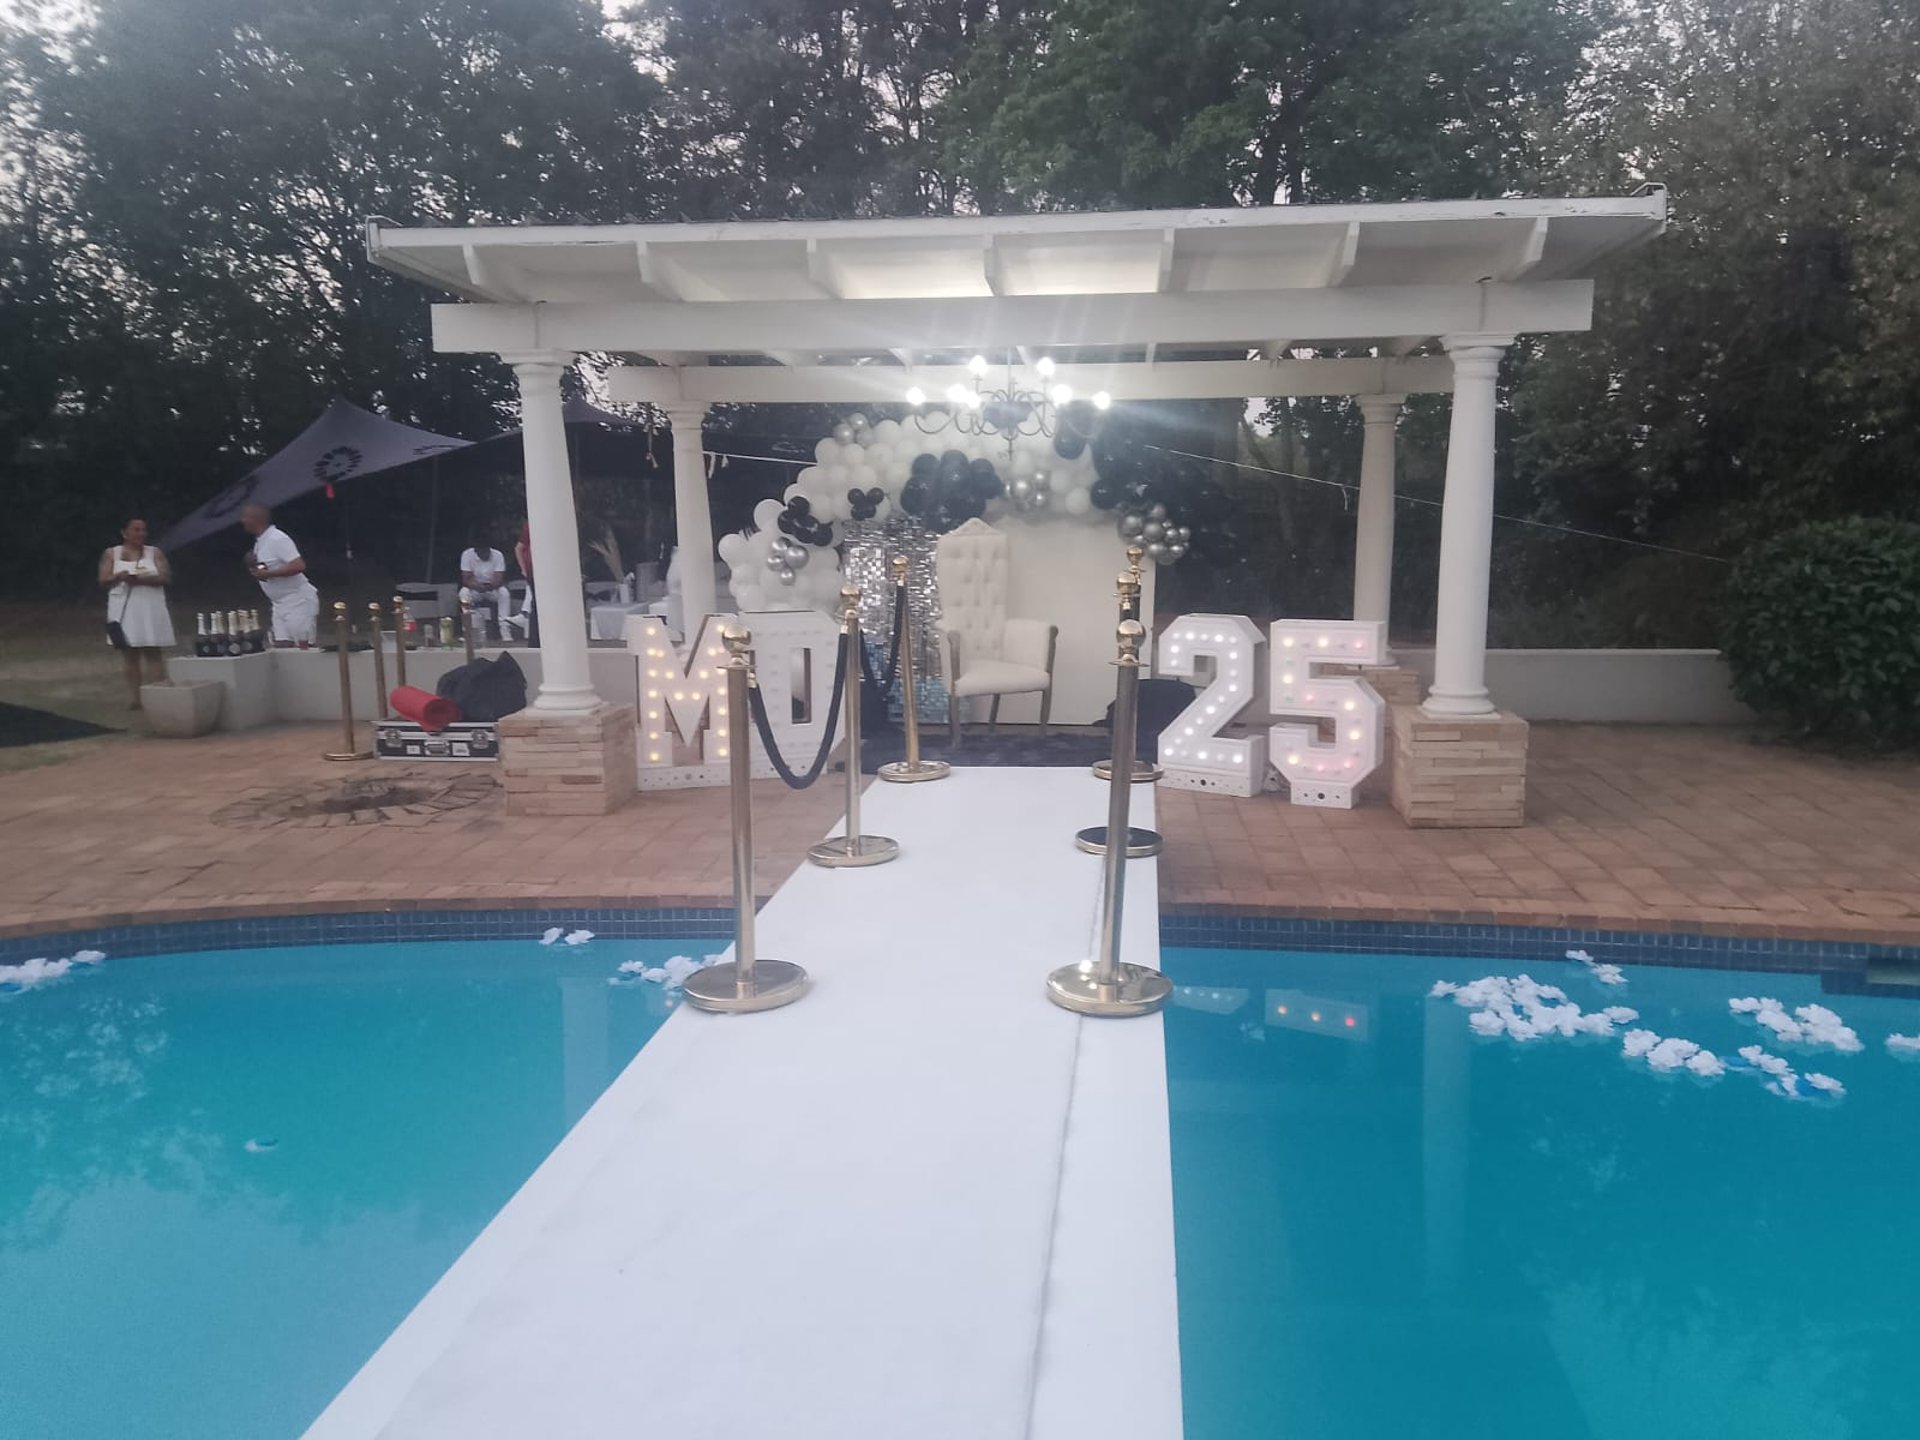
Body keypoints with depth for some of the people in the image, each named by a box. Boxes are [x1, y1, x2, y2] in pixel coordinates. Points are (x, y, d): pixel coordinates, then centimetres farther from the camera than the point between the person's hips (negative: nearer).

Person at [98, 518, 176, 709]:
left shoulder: (154, 553, 8)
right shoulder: (111, 553, 8)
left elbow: (165, 577, -3)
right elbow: (103, 580, 2)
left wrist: (142, 578, -18)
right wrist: (119, 577, -17)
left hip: (150, 609, 0)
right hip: (124, 610, 0)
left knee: (153, 652, -5)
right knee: (129, 653, 1)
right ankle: (134, 697, 4)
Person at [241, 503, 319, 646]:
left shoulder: (277, 539, -16)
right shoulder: (260, 541, 13)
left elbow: (299, 566, -25)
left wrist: (267, 573, -24)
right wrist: (254, 566, 2)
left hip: (298, 601, -9)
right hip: (280, 603, 9)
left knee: (302, 648, -8)